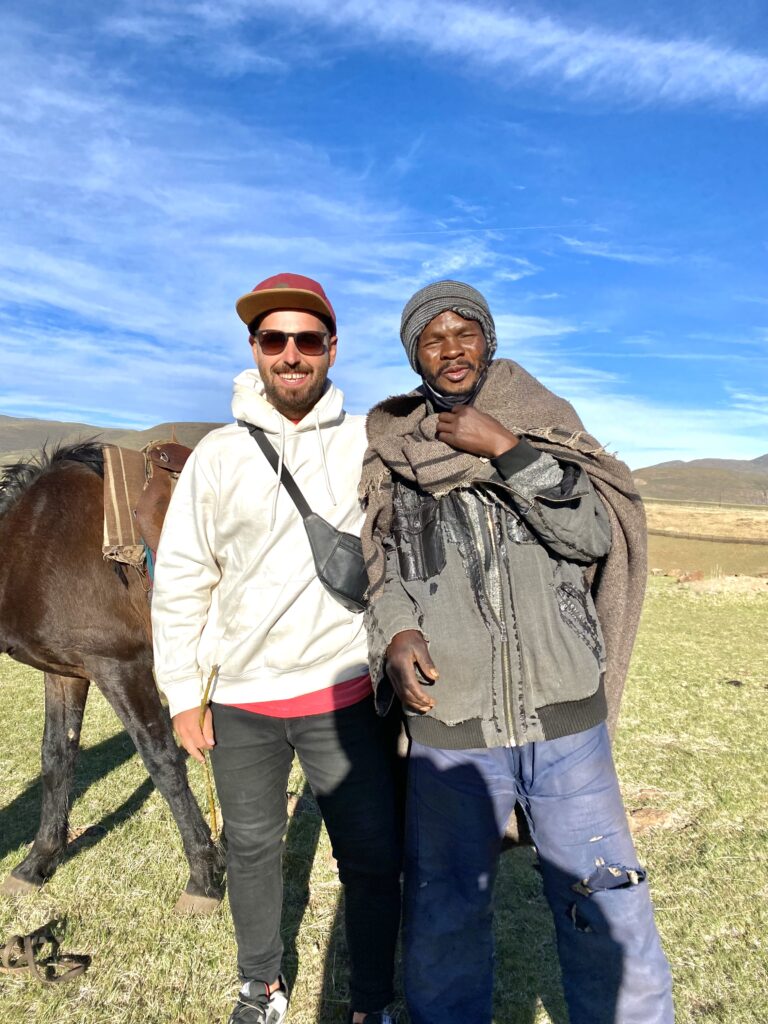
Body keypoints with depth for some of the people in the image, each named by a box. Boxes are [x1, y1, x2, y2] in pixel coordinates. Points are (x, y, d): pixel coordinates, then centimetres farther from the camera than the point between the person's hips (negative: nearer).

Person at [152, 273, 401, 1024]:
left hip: (343, 694, -1)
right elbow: (180, 581, 2)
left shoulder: (367, 446, -3)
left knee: (373, 857, 7)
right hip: (240, 700, 2)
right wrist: (182, 694, 2)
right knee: (251, 848, 19)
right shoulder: (217, 454, -1)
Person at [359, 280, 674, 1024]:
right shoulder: (389, 448, 6)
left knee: (610, 920, 12)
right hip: (448, 729, 0)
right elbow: (381, 565, 10)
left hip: (567, 719, 0)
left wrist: (505, 450, -13)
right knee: (444, 928, 15)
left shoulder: (544, 423, 5)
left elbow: (595, 535, -7)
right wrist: (396, 632, -10)